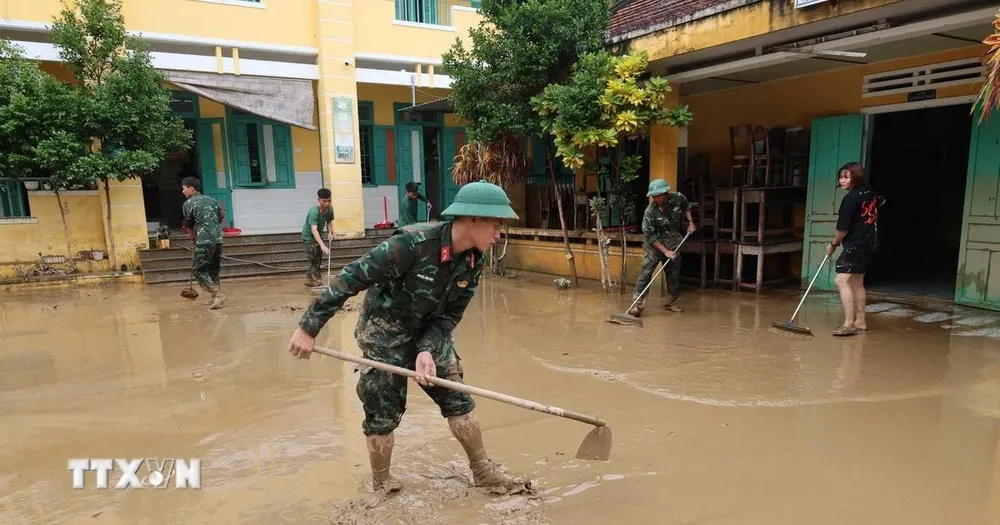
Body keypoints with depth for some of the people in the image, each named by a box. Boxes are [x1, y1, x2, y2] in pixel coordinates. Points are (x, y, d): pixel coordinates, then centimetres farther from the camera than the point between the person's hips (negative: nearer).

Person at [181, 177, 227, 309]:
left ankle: (218, 294, -11)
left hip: (204, 241, -6)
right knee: (214, 269, 15)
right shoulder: (212, 200, 16)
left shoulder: (188, 204, 1)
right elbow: (221, 218, 16)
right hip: (218, 239, 6)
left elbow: (189, 225, 10)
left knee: (199, 271, 1)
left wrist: (194, 236, 28)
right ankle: (216, 298, 15)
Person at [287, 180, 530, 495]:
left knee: (459, 400, 7)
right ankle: (381, 483, 30)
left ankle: (484, 472, 26)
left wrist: (428, 350, -22)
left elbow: (449, 316, -6)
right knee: (383, 415, 4)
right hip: (384, 335, -5)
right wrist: (309, 327, -24)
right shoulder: (412, 244, -33)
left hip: (430, 335, 6)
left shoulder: (473, 262, -13)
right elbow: (350, 279, -28)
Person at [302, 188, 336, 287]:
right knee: (315, 261, -11)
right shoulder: (314, 212, -34)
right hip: (309, 237, -7)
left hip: (318, 236, 7)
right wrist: (322, 245, -55)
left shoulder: (330, 209, -12)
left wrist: (330, 232, -9)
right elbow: (314, 230, -44)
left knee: (319, 259, 18)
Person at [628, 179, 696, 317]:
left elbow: (687, 206, 15)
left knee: (674, 274, 12)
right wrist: (665, 251, -22)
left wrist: (690, 221, 5)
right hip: (654, 245, -4)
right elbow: (650, 236, -21)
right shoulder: (650, 212, -24)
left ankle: (670, 302, 29)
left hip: (673, 244, 5)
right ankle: (637, 305, -13)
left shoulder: (678, 198, -12)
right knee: (645, 273, -14)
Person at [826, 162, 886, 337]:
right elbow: (881, 201, 32)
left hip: (855, 245, -10)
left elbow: (843, 229, -16)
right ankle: (860, 321, 27)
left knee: (842, 281, -15)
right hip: (870, 243, 10)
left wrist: (833, 245, -1)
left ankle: (849, 324, -19)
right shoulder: (869, 192, 7)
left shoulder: (850, 198, -18)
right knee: (857, 283, 18)